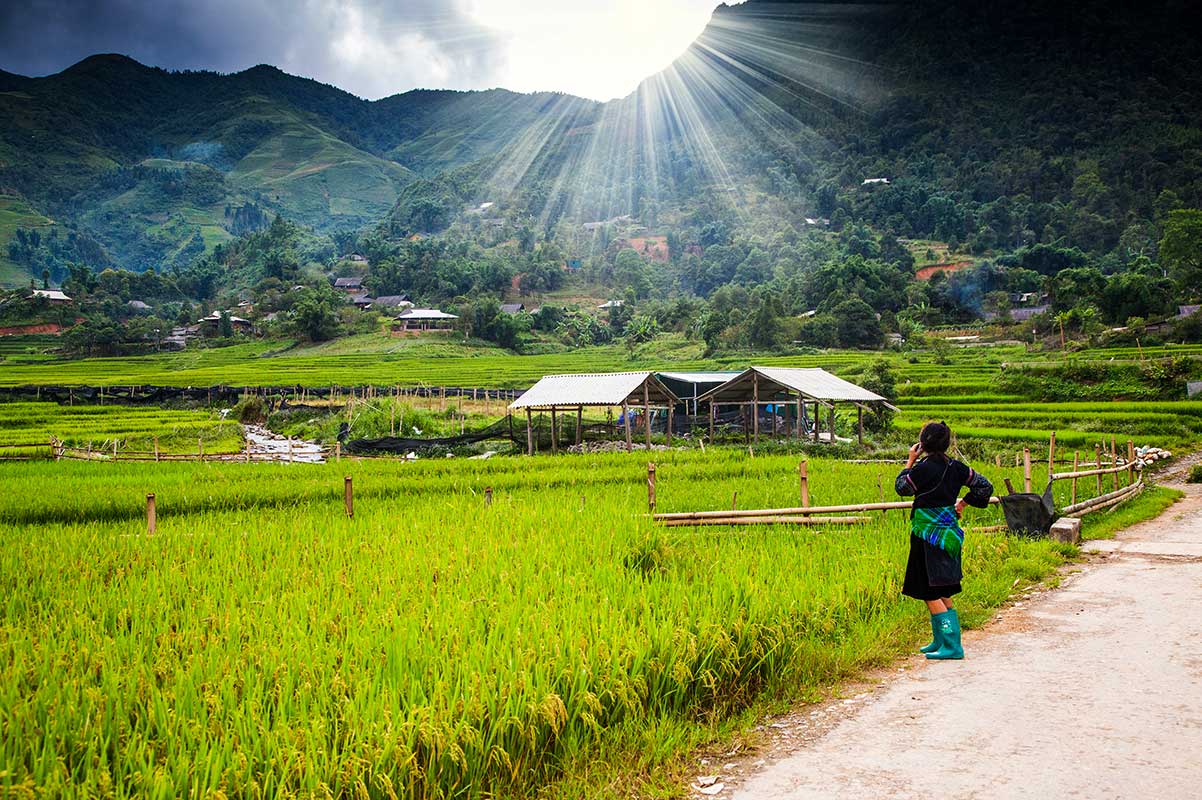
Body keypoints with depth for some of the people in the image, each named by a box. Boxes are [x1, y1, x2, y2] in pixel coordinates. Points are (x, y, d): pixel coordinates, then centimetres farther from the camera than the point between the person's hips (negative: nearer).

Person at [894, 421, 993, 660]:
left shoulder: (923, 468, -16)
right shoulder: (956, 467, 3)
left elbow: (902, 488, 0)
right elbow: (985, 486, 12)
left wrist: (910, 461, 7)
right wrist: (963, 502, 21)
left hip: (929, 535, -8)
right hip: (949, 533, 8)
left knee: (930, 593, -3)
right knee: (942, 593, 16)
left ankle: (952, 646, -6)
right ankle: (940, 641, 23)